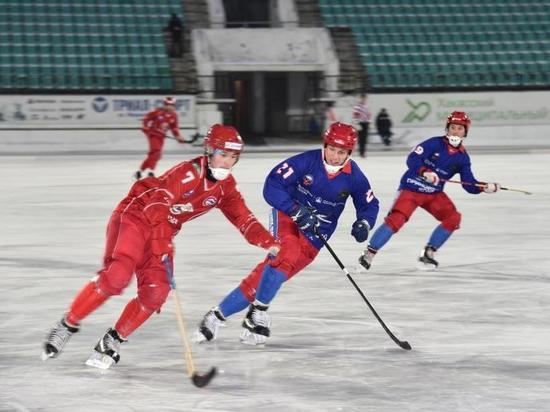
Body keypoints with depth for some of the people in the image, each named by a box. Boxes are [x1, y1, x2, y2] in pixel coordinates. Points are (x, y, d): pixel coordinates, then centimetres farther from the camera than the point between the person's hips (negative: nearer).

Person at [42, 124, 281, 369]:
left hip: (163, 232, 8)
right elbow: (157, 210, -29)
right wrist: (162, 252, -34)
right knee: (116, 276, -27)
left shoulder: (226, 185, 2)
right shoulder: (188, 172, -23)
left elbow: (242, 217, 9)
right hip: (135, 216, -8)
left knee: (155, 294, -10)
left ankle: (112, 341, 4)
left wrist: (270, 244, -1)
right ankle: (68, 325, -14)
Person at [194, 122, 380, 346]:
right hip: (287, 217, -2)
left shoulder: (354, 176, -8)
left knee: (265, 278, -12)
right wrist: (297, 211, -31)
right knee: (287, 254, -34)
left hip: (314, 235, 2)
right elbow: (271, 186, -21)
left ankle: (219, 314, -5)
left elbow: (369, 204, 7)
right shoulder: (306, 161, -18)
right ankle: (257, 312, -20)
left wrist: (363, 223, -14)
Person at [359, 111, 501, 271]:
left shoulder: (462, 157, 3)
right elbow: (412, 159, -20)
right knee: (396, 220, -22)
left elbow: (469, 185, 4)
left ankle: (428, 254, 4)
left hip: (434, 194, 6)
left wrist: (485, 187, -13)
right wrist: (425, 172, -37)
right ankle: (368, 255, -15)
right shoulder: (435, 143, -12)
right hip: (411, 188, -6)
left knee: (453, 218, -10)